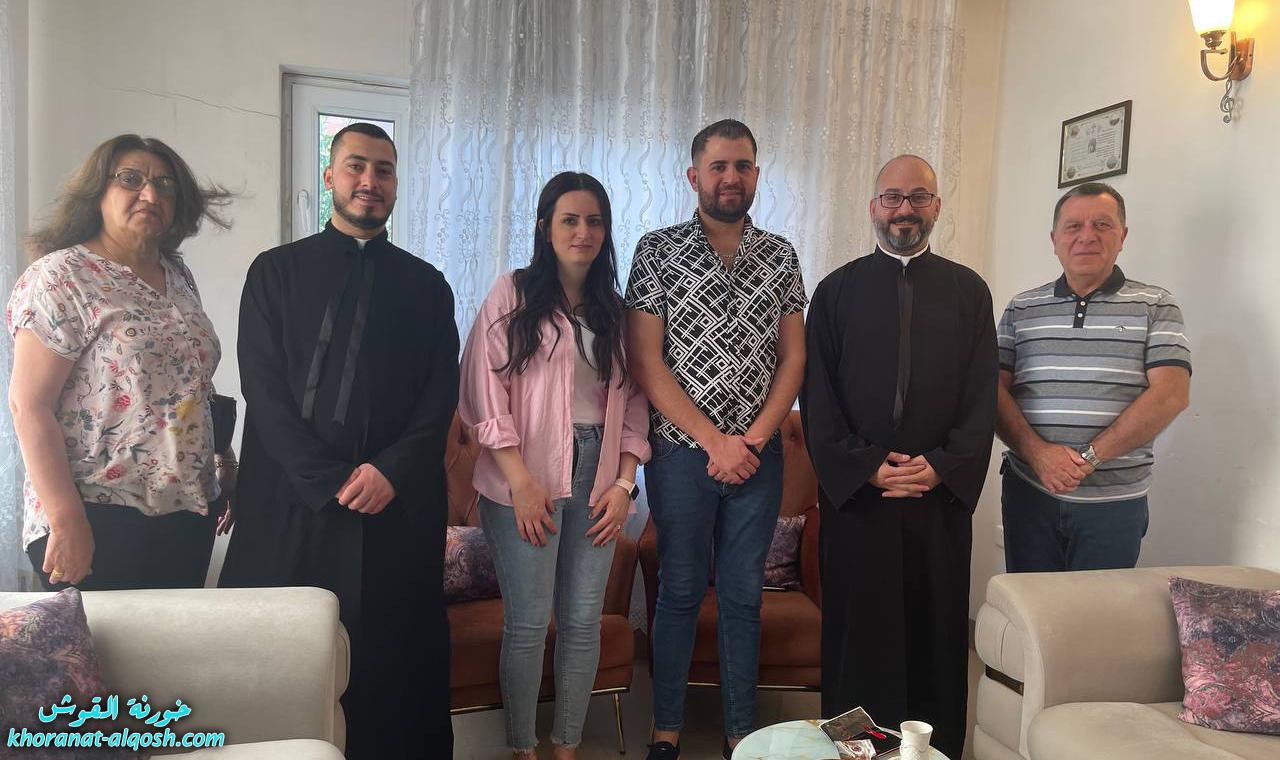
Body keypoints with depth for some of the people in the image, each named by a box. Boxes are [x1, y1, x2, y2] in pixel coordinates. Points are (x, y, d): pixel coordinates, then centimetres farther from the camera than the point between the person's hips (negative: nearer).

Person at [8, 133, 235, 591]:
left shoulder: (178, 276, 10)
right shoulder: (62, 276, -9)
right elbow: (29, 406, -14)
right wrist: (66, 522, -18)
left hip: (189, 514, 7)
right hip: (98, 521, -6)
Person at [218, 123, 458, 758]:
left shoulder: (425, 285, 11)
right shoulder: (276, 272, 7)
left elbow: (441, 394, 4)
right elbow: (263, 391, -2)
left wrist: (392, 470, -11)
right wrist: (332, 483, -10)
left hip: (399, 505, 1)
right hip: (292, 503, 0)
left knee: (395, 657, 4)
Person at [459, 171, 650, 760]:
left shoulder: (613, 310, 13)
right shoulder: (512, 295, 0)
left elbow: (632, 402, 12)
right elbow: (484, 391, -7)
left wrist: (624, 482, 1)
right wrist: (521, 481, -12)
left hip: (597, 480, 4)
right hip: (527, 482, -4)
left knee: (583, 622, 8)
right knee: (527, 624, 1)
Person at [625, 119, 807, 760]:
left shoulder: (780, 255, 7)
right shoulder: (658, 251, -3)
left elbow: (793, 358, 4)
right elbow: (645, 360, -9)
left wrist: (753, 439, -9)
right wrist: (715, 441, -12)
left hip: (758, 453, 3)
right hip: (682, 450, -2)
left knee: (744, 596, 12)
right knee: (680, 592, 9)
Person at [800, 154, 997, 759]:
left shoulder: (969, 291, 9)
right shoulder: (837, 290, 6)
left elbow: (983, 396, 4)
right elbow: (817, 397, 0)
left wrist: (941, 466, -9)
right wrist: (864, 466, -10)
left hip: (942, 492, 1)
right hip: (854, 489, -1)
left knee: (936, 628, 8)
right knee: (857, 627, 6)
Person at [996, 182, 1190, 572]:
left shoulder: (1156, 306, 3)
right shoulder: (1021, 309, 9)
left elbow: (1171, 395, -8)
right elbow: (996, 391, 2)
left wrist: (1089, 457, -14)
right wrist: (1038, 453, -15)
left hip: (1115, 501, -1)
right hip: (1028, 492, 2)